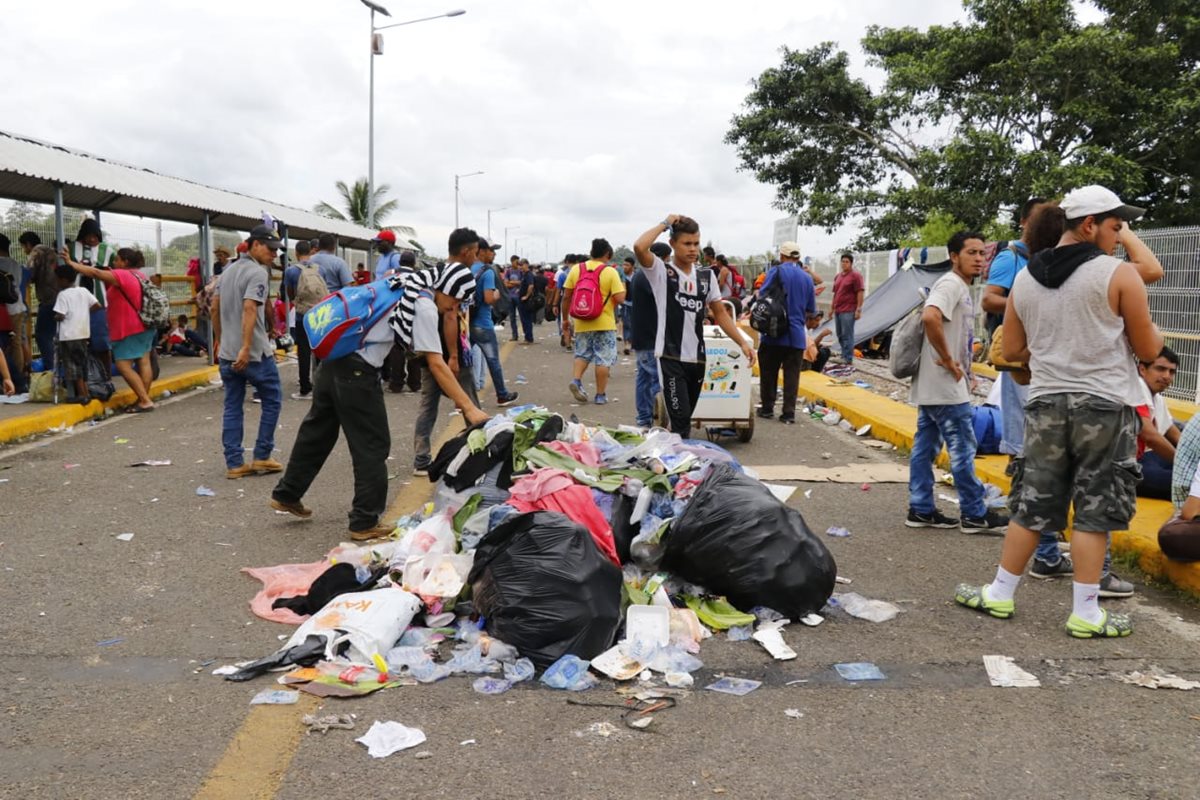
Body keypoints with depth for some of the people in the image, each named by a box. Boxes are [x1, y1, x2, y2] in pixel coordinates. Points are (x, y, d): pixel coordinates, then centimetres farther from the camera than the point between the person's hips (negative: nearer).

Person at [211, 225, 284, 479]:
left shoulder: (228, 270, 15)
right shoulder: (257, 272, -12)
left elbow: (215, 308, 20)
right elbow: (249, 309, -24)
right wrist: (246, 348, -28)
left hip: (227, 353, 8)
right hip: (254, 353, -8)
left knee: (232, 408, 8)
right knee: (272, 401, 8)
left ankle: (234, 464, 10)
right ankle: (262, 457, 9)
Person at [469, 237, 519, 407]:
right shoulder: (487, 272, -15)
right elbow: (489, 299, -22)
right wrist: (496, 293, -4)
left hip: (466, 323, 6)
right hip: (482, 325, -6)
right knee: (493, 361, 7)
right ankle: (502, 396, 19)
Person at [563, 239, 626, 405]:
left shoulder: (576, 269, 2)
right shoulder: (610, 272, -8)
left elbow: (566, 297, 3)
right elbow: (620, 298, -14)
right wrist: (622, 286, 8)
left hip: (581, 323, 3)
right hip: (604, 323, -3)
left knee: (582, 354, 19)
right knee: (603, 359, 5)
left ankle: (576, 380, -3)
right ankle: (601, 395, 8)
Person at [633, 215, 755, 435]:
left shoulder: (706, 276, 11)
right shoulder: (661, 272, -4)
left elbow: (720, 313, 15)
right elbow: (639, 248, -23)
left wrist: (742, 343, 5)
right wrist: (665, 224, -10)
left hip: (697, 358, 5)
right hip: (670, 357, -5)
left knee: (685, 420, 13)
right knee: (680, 420, -11)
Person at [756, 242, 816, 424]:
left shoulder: (776, 272, -5)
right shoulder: (807, 278, 7)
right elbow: (811, 310, 12)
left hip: (774, 333, -3)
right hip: (797, 335, 3)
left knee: (769, 373, 10)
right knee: (792, 375, 5)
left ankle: (767, 408, 17)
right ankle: (789, 413, 3)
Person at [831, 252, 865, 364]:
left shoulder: (856, 275, -6)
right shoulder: (838, 276, 17)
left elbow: (860, 292, -12)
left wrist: (858, 309, -17)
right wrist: (832, 308, 20)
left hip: (848, 311, -8)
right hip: (838, 310, 8)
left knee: (847, 336, -9)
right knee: (840, 335, 14)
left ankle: (848, 359, -6)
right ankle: (844, 356, 25)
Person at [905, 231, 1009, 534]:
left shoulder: (961, 288, 18)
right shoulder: (951, 284, -14)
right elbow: (930, 317, -33)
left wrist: (959, 368, 16)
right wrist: (948, 361, -23)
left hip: (931, 387, 10)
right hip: (945, 387, -10)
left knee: (925, 446, 11)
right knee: (963, 448, -2)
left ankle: (921, 510, 17)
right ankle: (975, 514, 7)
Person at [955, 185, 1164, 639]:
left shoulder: (1024, 278, 6)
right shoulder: (1119, 274, -9)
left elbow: (1011, 351, 10)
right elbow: (1149, 351, -2)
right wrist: (1156, 334, 19)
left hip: (1046, 403, 4)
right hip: (1104, 405, -4)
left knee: (1030, 506, 12)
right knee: (1094, 512, 3)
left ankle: (999, 594, 19)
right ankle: (1085, 613, 9)